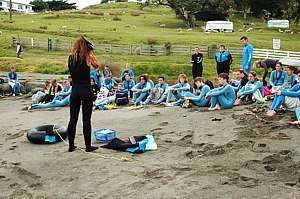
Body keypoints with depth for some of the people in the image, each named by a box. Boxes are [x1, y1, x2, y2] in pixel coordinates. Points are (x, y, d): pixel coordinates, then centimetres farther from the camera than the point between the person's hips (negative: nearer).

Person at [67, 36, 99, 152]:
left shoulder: (71, 57, 3)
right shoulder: (87, 57, -7)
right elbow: (96, 66, 9)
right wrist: (91, 51, 6)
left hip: (74, 90, 4)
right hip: (86, 90, -4)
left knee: (73, 119, 10)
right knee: (86, 119, 2)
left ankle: (71, 145, 16)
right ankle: (88, 146, 9)